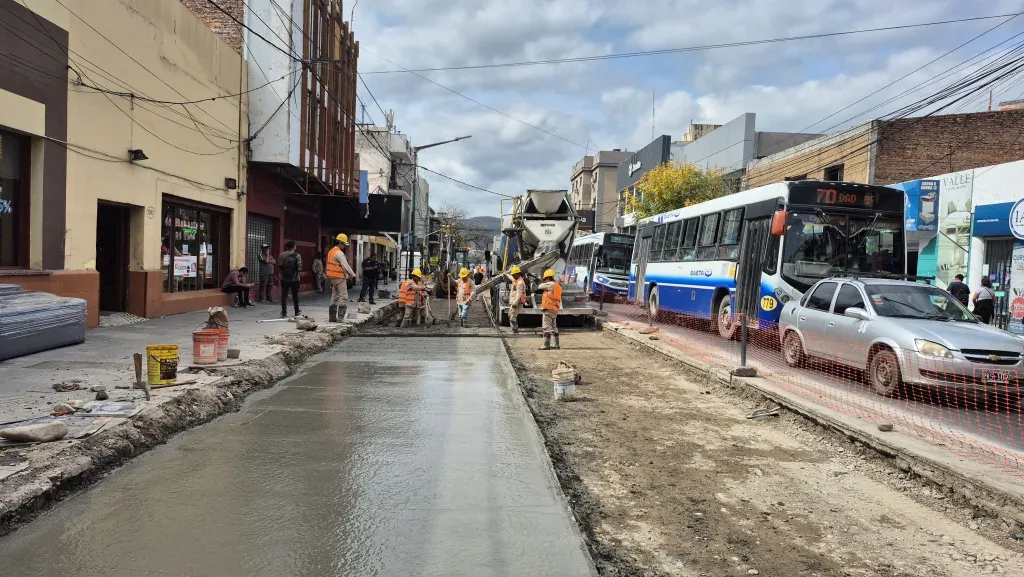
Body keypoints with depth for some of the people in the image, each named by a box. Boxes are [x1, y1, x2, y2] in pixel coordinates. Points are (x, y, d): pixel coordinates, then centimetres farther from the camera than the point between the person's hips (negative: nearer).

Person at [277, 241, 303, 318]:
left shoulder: (282, 255, -3)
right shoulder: (297, 255, -9)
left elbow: (279, 267, -4)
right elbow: (299, 268, -14)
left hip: (284, 279, 1)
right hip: (294, 279, -1)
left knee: (284, 295, 5)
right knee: (295, 295, 12)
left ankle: (284, 312, 0)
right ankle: (297, 311, 22)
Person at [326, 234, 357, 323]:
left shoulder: (331, 251, 16)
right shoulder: (339, 253, -16)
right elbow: (345, 265, -20)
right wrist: (353, 275, -14)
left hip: (333, 278, 10)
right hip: (339, 278, -10)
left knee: (334, 297, 14)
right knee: (343, 297, -8)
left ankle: (332, 317, 16)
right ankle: (340, 318, -13)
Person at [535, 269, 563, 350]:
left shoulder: (551, 284, -11)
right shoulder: (558, 286, 17)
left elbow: (540, 286, -4)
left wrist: (540, 284, 18)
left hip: (549, 308, -9)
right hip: (555, 309, 9)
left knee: (547, 327, -6)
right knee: (554, 327, 17)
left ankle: (546, 345, -6)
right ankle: (557, 345, 20)